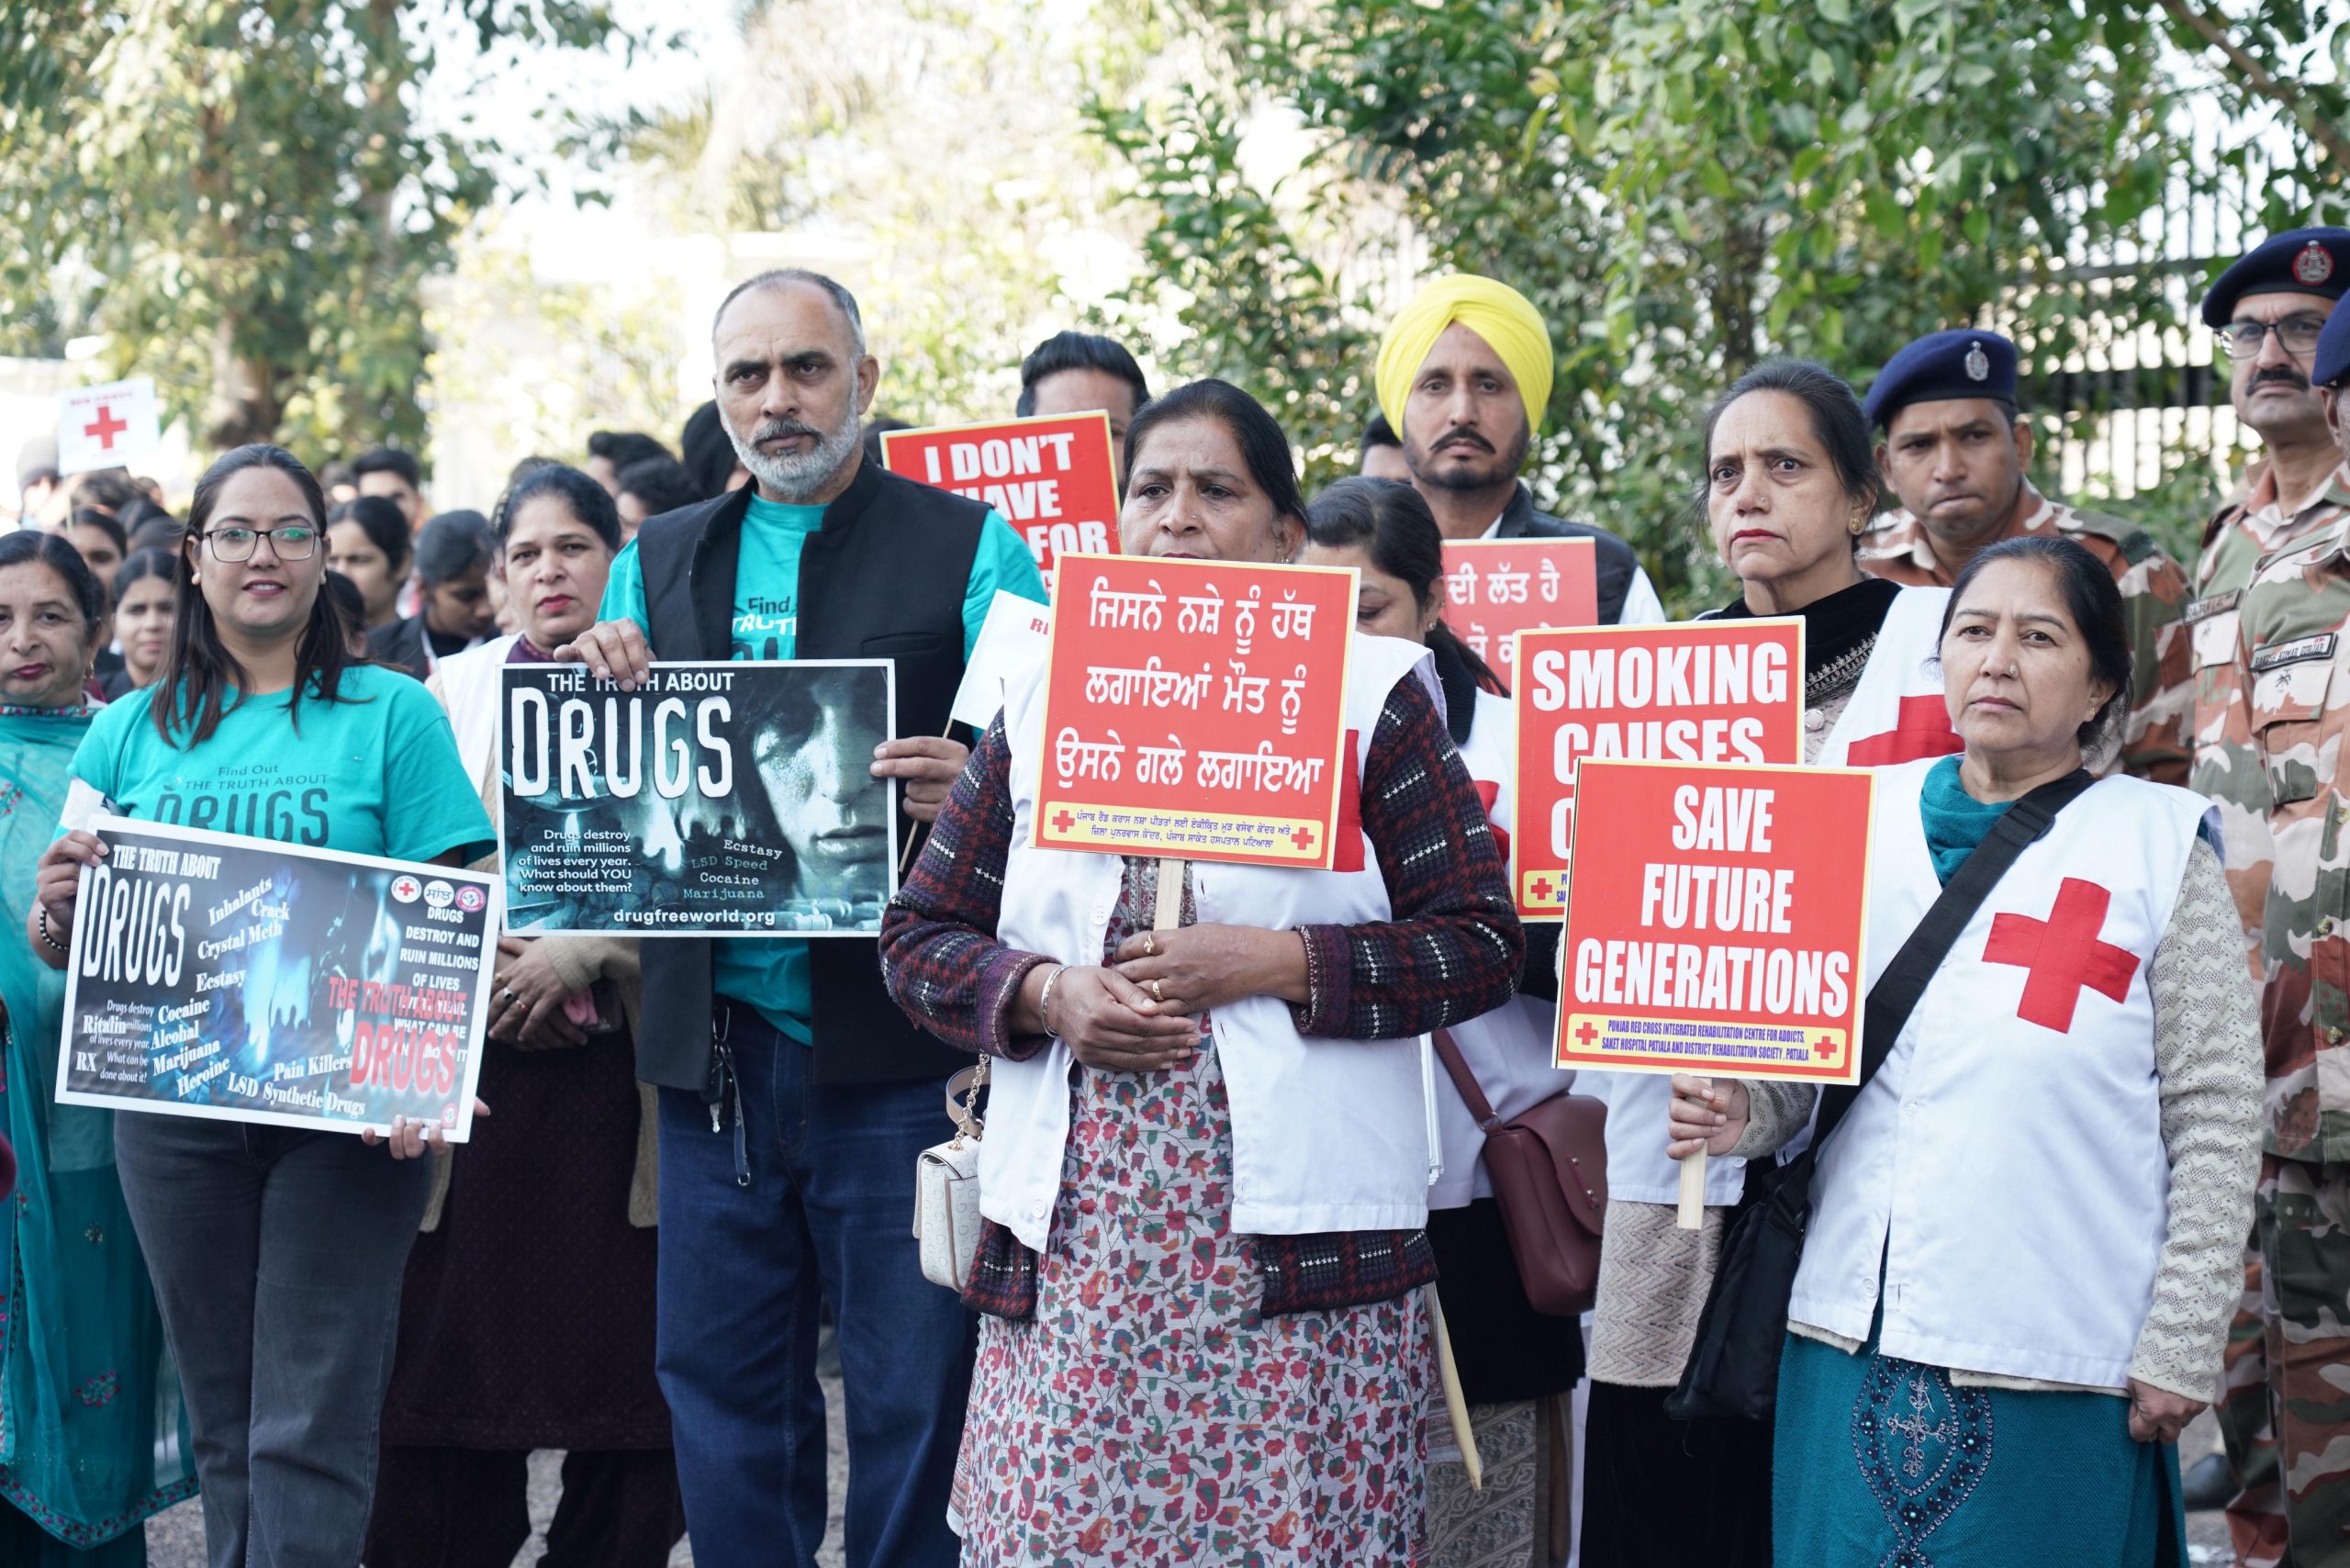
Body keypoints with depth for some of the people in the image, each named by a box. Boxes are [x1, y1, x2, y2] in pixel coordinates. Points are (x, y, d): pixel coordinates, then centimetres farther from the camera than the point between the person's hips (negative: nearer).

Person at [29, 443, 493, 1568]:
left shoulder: (392, 715, 2)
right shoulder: (130, 734, 11)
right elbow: (63, 946, 13)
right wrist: (55, 907, -12)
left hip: (346, 1113, -3)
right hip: (175, 1108, 3)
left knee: (311, 1428, -6)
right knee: (223, 1425, 10)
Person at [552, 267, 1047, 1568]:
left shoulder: (967, 549, 2)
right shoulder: (655, 564, 14)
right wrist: (588, 685, -6)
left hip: (894, 1046, -4)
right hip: (712, 1050, 4)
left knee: (913, 1396, 0)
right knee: (721, 1389, 10)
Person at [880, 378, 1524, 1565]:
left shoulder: (1373, 693, 5)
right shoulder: (1046, 700, 13)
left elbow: (1482, 942, -2)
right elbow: (918, 937, 13)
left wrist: (1272, 962, -12)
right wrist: (1046, 995, -6)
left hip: (1289, 1240, -2)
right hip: (1071, 1235, 3)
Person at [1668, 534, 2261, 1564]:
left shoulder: (2157, 845, -2)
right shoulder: (1867, 821, 8)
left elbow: (2214, 1118, -3)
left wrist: (2180, 1351, -6)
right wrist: (1740, 1111, -8)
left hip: (2055, 1363, -3)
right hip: (1852, 1341, 3)